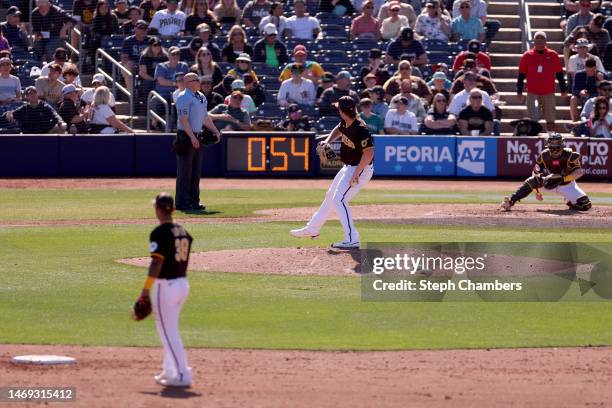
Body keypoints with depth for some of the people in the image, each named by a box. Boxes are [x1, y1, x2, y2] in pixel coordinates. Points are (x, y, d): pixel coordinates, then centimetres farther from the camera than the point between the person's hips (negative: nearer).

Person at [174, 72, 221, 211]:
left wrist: (215, 130, 15)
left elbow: (205, 116, 23)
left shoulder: (201, 97, 14)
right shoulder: (184, 97, -13)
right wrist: (192, 137, -25)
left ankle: (194, 201, 17)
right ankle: (182, 202, -5)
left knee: (196, 171, 11)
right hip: (186, 136, -9)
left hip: (196, 137, 9)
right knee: (185, 171, -7)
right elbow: (184, 119, -20)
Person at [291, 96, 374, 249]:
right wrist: (328, 141, 3)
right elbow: (338, 130, 22)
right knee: (330, 196, 22)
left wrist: (356, 174, -32)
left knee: (339, 200, -18)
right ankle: (312, 229, 40)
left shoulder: (360, 129, -29)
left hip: (361, 169, -10)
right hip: (348, 167, 10)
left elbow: (369, 153, -34)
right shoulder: (345, 123, -2)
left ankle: (352, 240, -18)